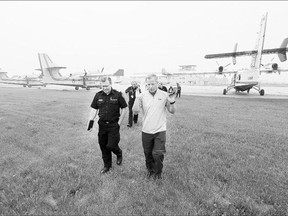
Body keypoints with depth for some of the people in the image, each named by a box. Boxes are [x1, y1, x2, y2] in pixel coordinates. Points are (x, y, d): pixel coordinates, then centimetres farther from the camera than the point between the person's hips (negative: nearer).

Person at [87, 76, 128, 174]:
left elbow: (124, 108, 0)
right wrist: (90, 121, -6)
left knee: (111, 145, -5)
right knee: (103, 146, 11)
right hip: (102, 124, 4)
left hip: (113, 125, -4)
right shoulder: (98, 95, 2)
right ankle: (107, 165, 32)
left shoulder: (117, 95, -7)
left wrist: (119, 122, -4)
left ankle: (119, 154, 32)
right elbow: (94, 109, 7)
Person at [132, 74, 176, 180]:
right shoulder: (142, 95, -3)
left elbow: (172, 111, 2)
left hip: (160, 130, -2)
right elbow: (135, 110, -8)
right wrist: (137, 99, -24)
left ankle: (158, 172, 26)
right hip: (146, 131, 2)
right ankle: (150, 170, 44)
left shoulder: (164, 95, -4)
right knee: (148, 154, 16)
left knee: (157, 154, -5)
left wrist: (172, 102, -17)